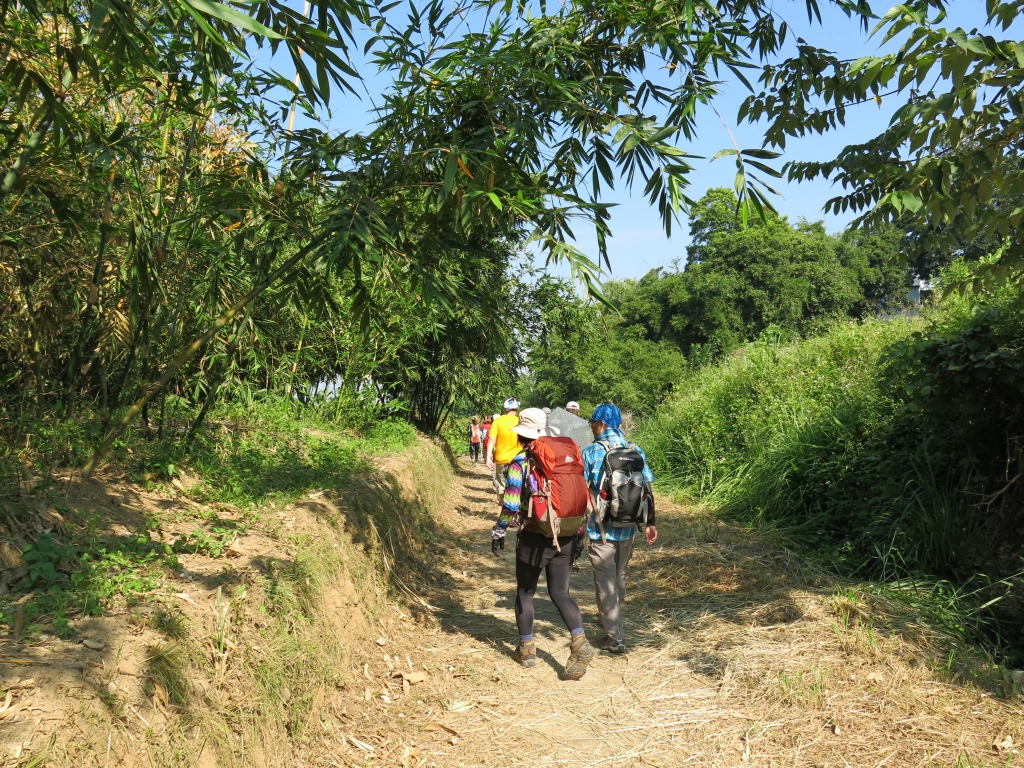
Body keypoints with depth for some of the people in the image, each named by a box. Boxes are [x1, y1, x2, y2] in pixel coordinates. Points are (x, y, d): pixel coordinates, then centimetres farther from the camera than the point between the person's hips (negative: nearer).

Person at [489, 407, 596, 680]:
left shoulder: (520, 461, -9)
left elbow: (511, 502, -13)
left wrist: (499, 532, -1)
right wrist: (576, 533, 19)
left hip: (533, 538, -4)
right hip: (564, 537, 4)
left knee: (525, 593, 14)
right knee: (560, 593, 11)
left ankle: (526, 648, 22)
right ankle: (580, 642, -8)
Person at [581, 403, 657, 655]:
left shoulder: (591, 452, -9)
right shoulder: (636, 451, 3)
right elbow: (647, 489, 3)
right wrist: (650, 523, 9)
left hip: (601, 528, -5)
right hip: (628, 527, 5)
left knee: (605, 581, 3)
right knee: (619, 578, 22)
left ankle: (615, 637, 4)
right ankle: (613, 622, 39)